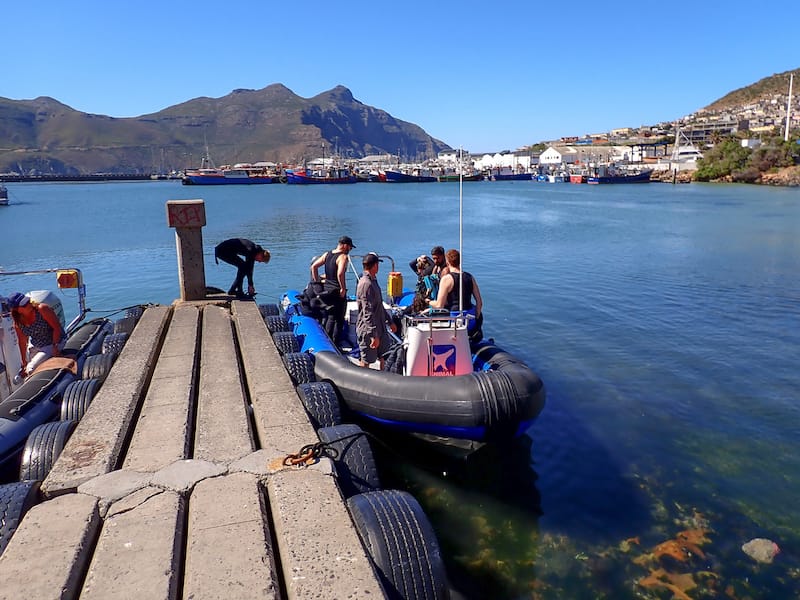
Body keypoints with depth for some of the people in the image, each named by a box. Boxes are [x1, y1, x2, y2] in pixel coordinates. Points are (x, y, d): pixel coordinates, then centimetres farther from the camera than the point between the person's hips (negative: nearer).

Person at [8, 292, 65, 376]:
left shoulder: (42, 309, -24)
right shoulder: (18, 321, -8)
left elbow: (57, 327, -21)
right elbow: (22, 342, 1)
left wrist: (55, 346, -22)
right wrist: (24, 362, 3)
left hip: (51, 345, -6)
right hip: (33, 347, 6)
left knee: (31, 369, -16)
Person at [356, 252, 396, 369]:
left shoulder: (373, 281, 11)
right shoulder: (366, 284, -22)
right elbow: (368, 313, -26)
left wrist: (389, 322, 25)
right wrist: (374, 335, -28)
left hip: (379, 328, 10)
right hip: (368, 332, -10)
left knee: (382, 356, 20)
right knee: (366, 362, 2)